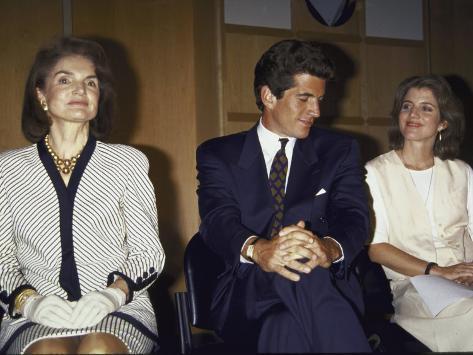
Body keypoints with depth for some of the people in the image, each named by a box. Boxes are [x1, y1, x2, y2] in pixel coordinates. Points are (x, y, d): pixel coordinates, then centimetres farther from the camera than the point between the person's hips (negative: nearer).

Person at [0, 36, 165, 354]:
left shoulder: (129, 163, 9)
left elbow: (149, 253, 7)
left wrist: (114, 292, -13)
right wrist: (28, 301, -12)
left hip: (120, 309, 0)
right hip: (34, 318, 0)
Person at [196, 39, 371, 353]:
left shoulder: (340, 151, 15)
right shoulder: (218, 154, 11)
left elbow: (353, 216, -1)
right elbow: (218, 220, -7)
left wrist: (331, 248, -28)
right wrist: (258, 249, -33)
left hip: (326, 288, 1)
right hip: (248, 295, 0)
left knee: (291, 328, -38)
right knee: (302, 274, -37)